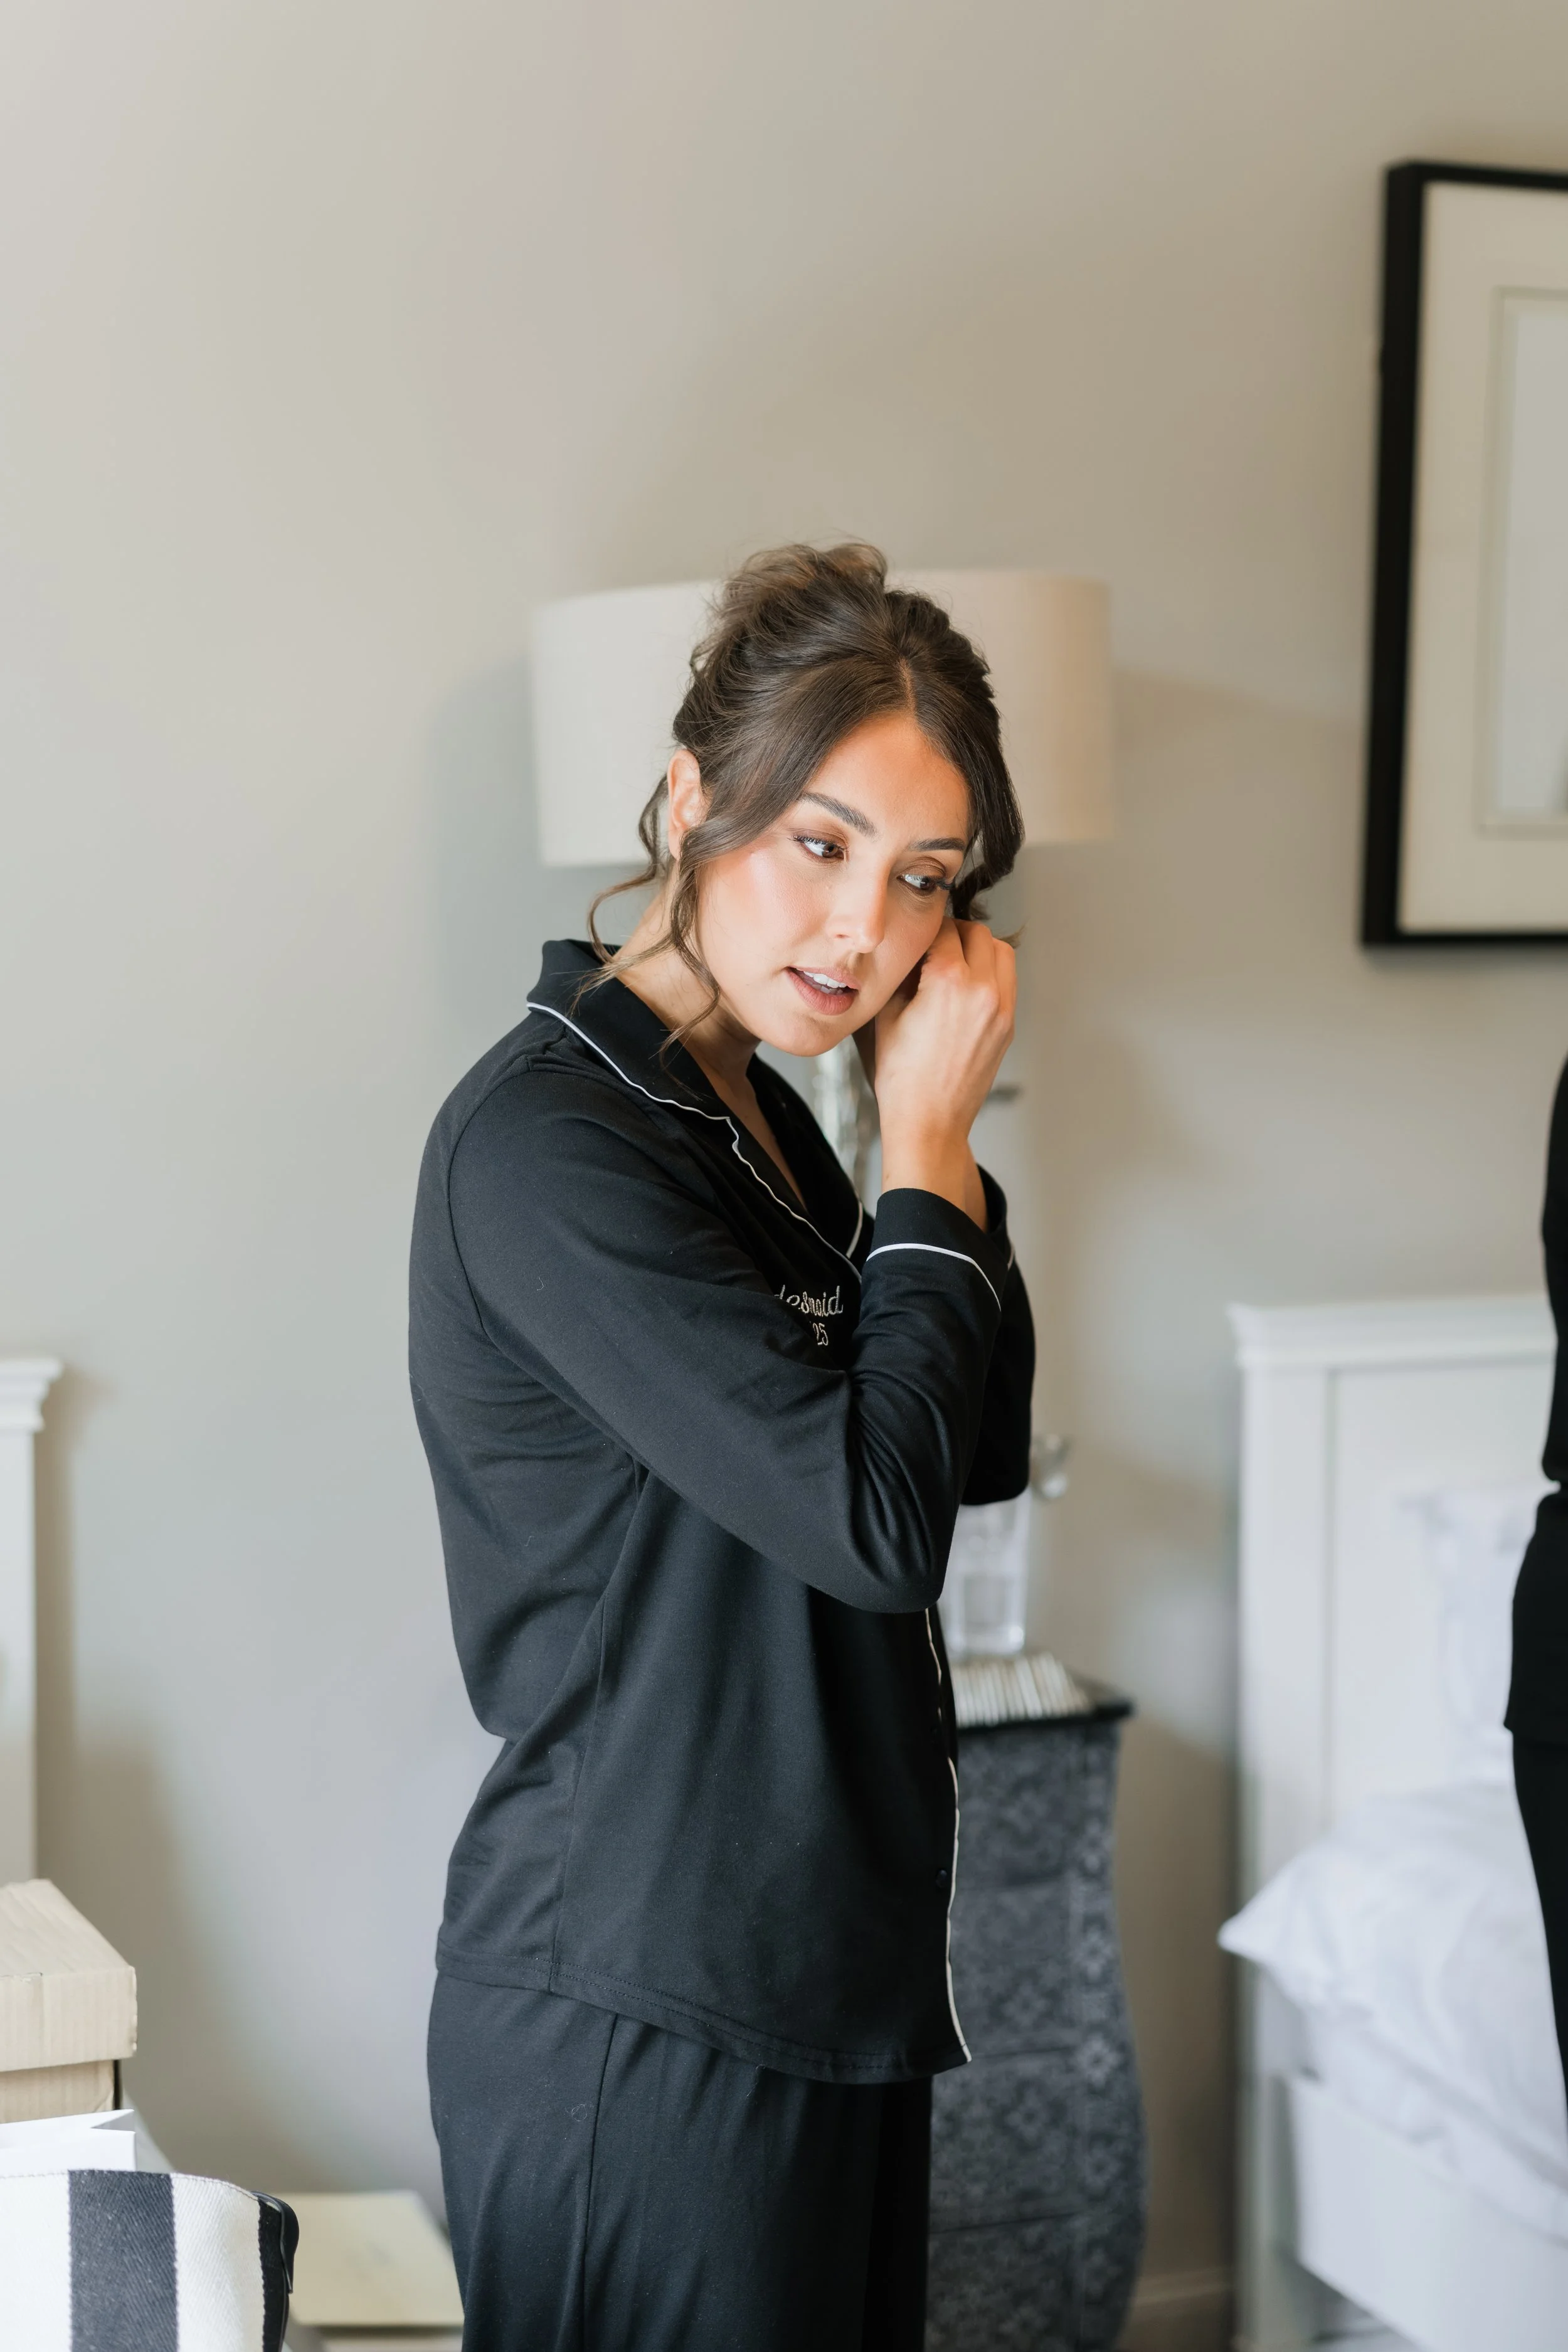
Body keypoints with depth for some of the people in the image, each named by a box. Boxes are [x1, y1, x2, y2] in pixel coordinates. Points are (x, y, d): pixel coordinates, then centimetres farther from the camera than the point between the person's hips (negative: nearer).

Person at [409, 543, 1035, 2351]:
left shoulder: (753, 1110, 8)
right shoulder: (546, 1143, -19)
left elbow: (980, 1456, 10)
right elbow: (873, 1516, -23)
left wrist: (937, 1136, 0)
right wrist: (924, 1151, -13)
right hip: (642, 2014, -9)